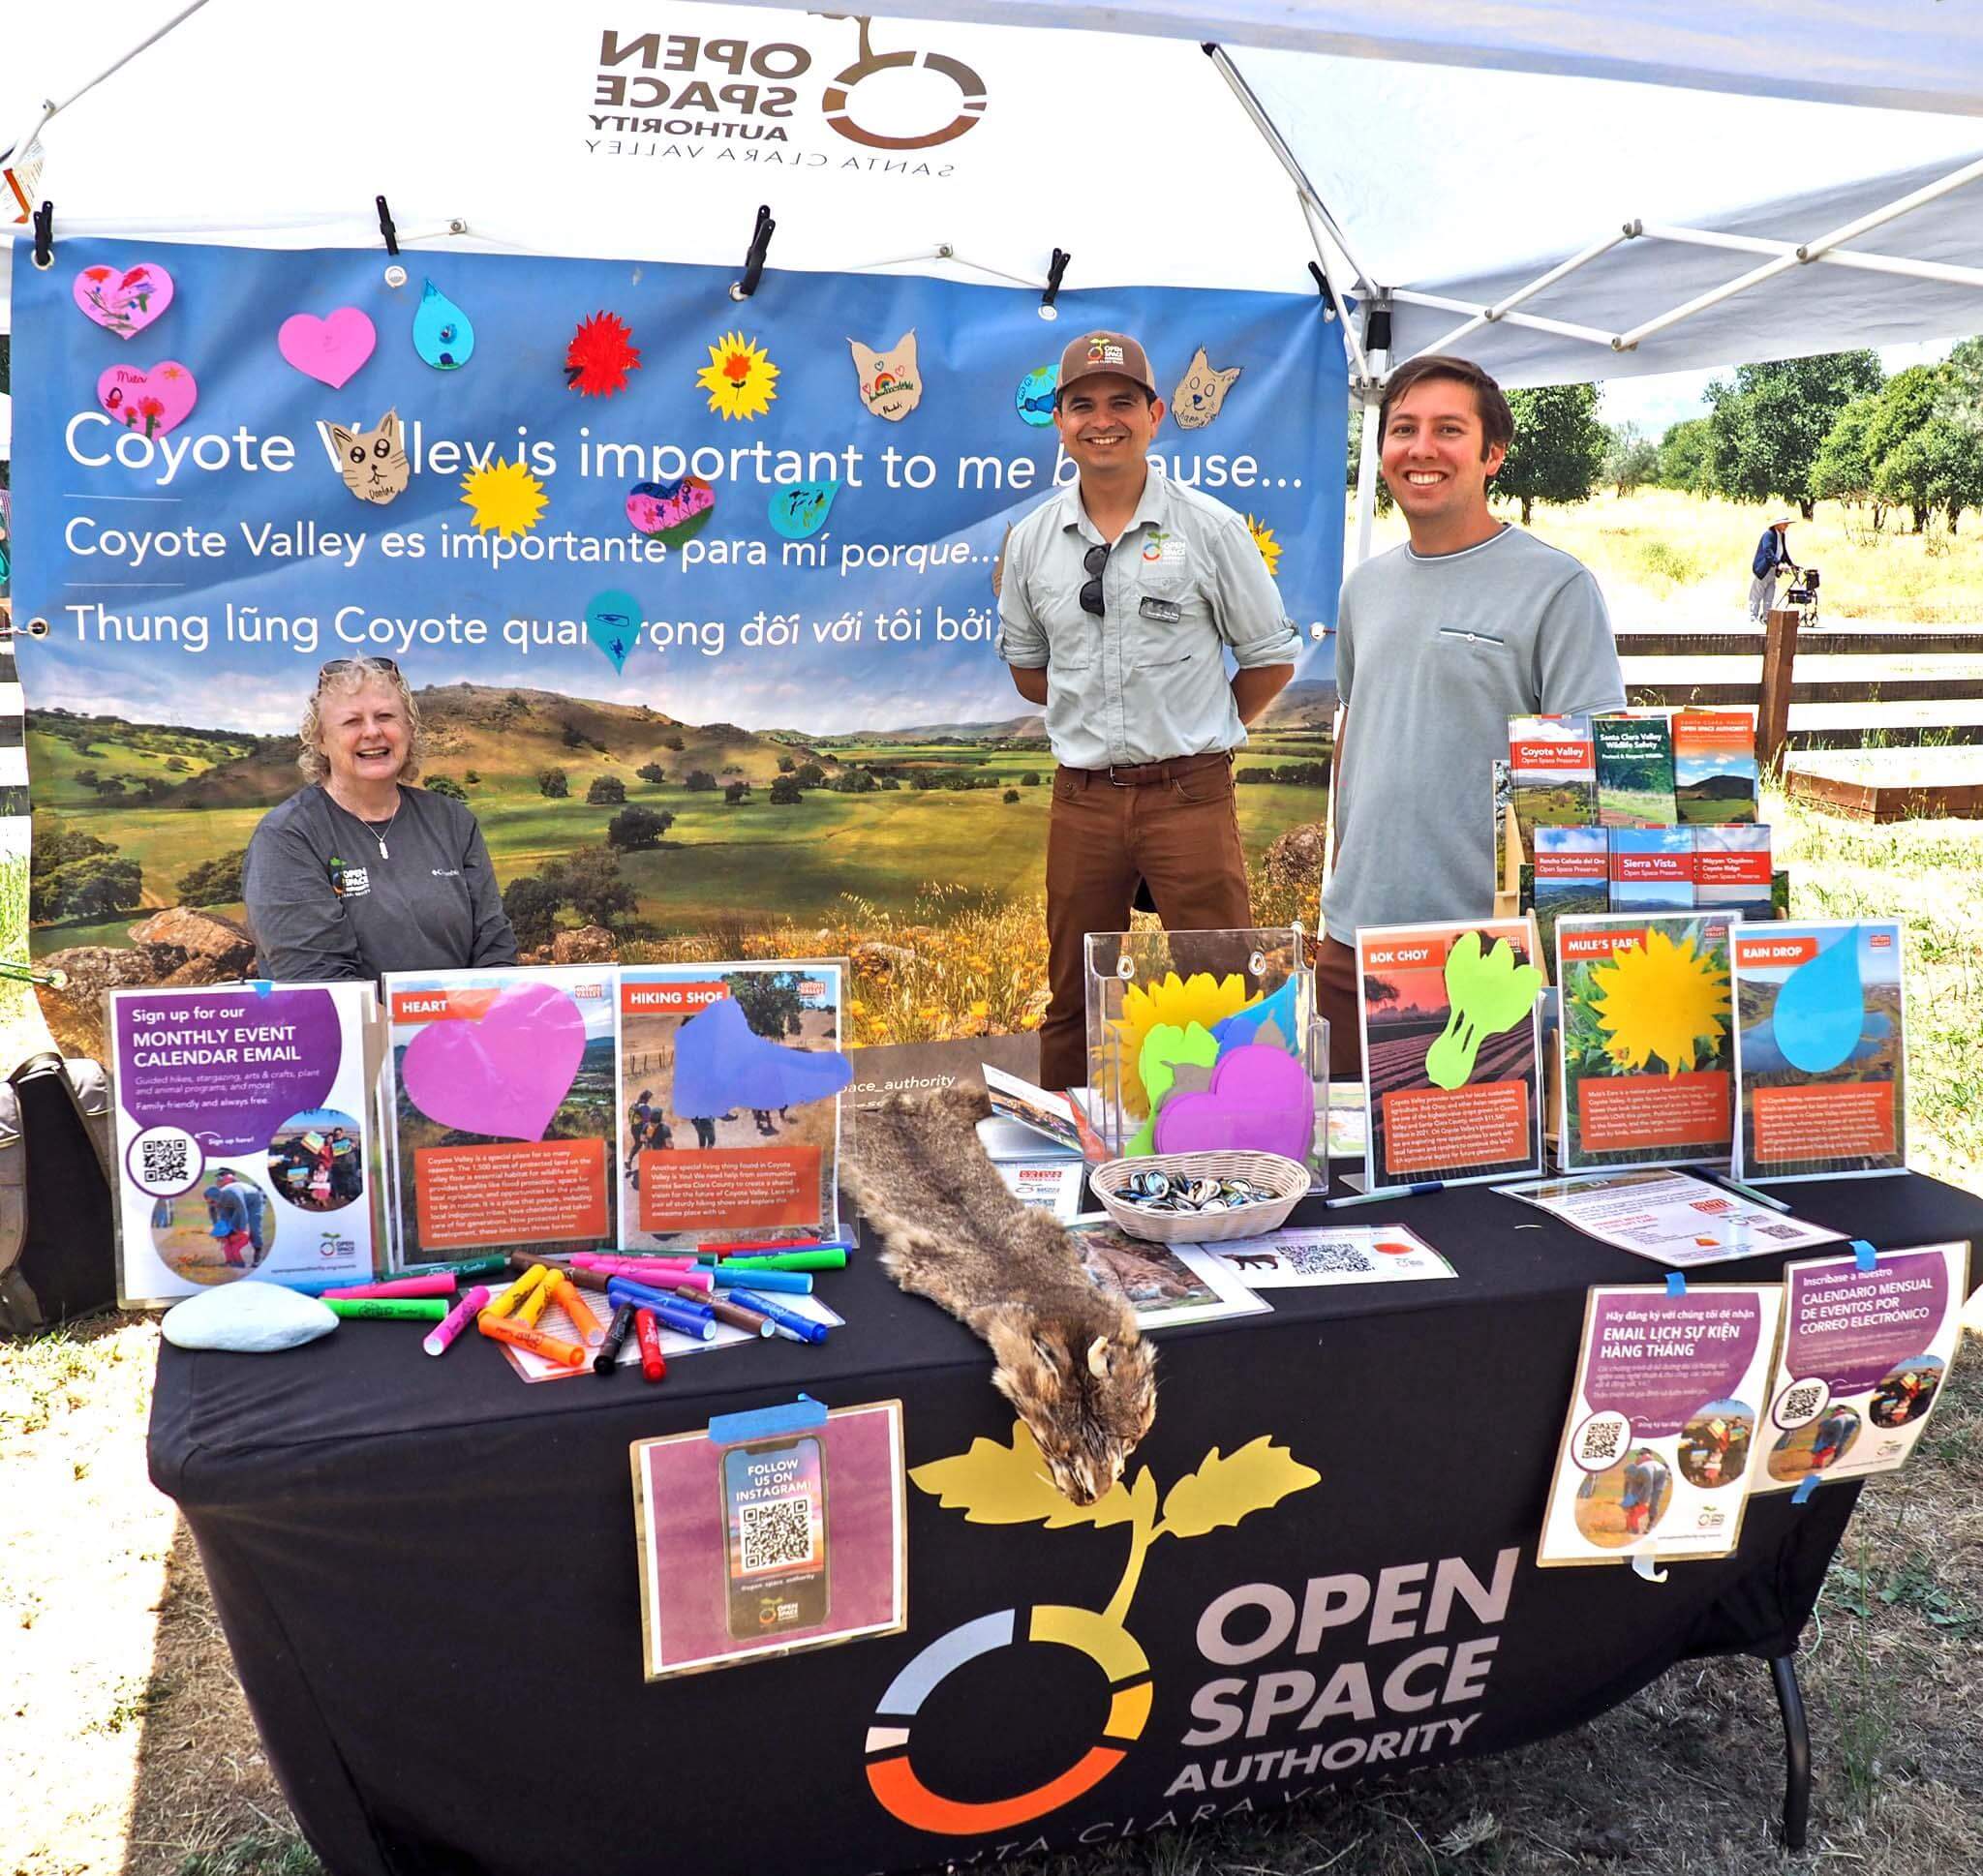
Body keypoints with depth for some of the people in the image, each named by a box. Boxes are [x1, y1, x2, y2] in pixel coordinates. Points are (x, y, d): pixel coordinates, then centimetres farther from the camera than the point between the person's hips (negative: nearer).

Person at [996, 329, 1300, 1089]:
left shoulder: (1210, 528, -3)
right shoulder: (1032, 540, 5)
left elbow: (1270, 658, 4)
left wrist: (1197, 729, 4)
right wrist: (1093, 719, 11)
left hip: (1189, 793, -3)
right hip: (1082, 798, 3)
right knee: (1073, 1002, 13)